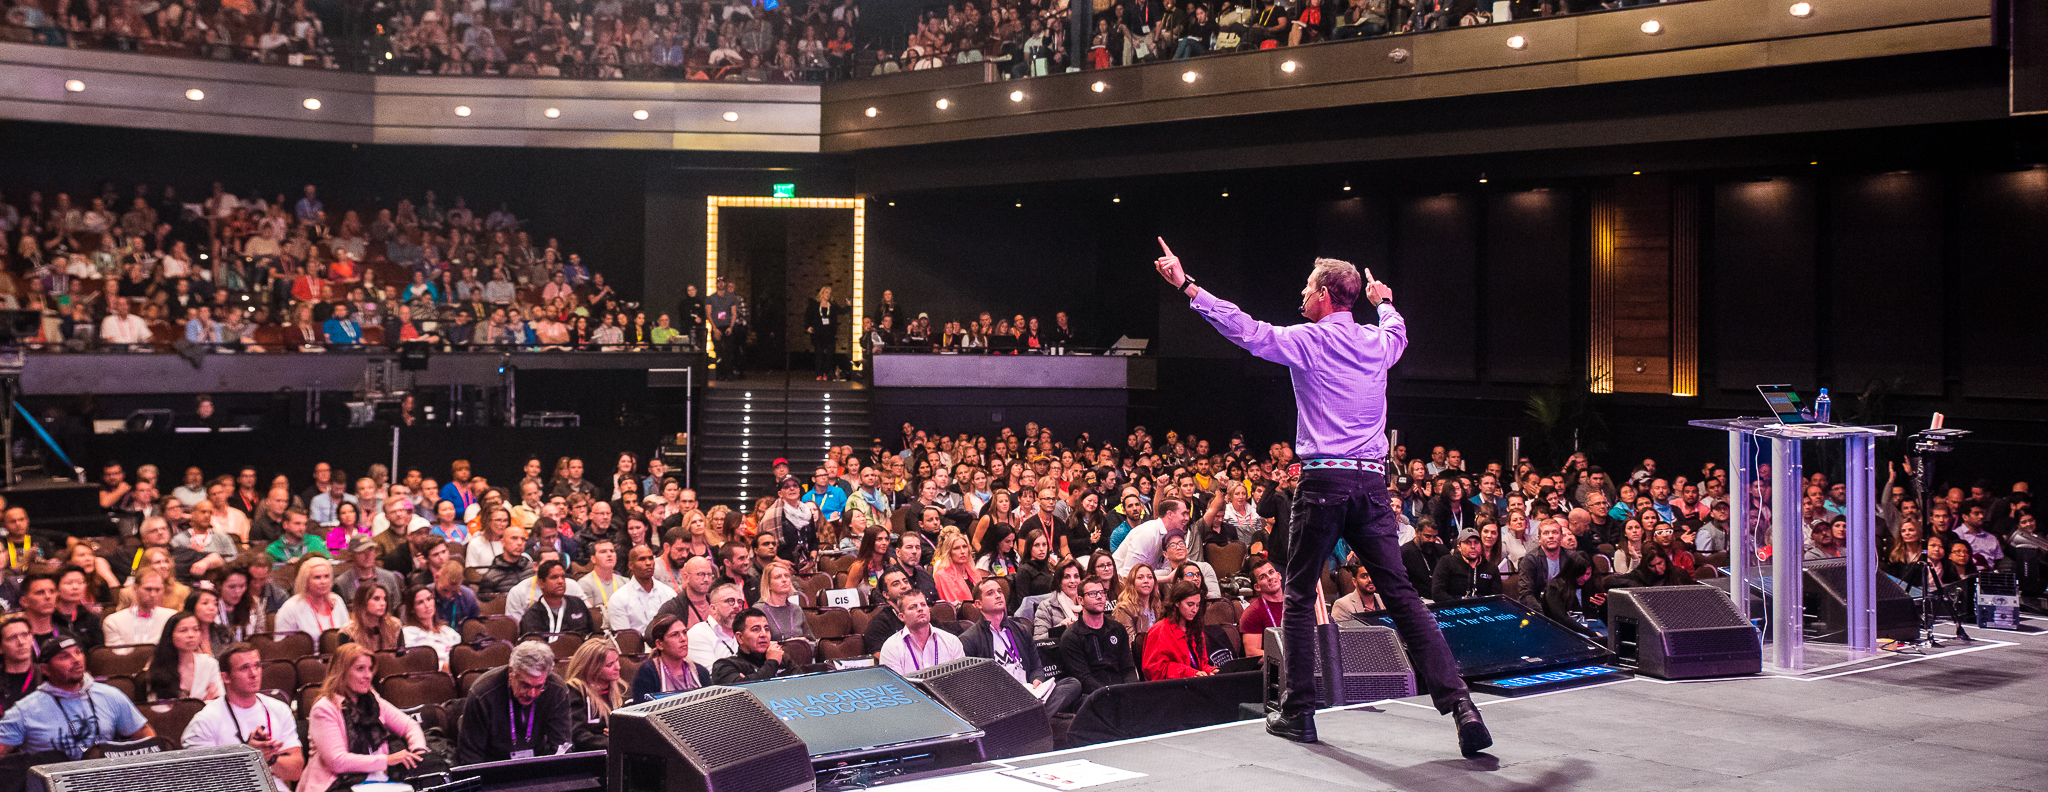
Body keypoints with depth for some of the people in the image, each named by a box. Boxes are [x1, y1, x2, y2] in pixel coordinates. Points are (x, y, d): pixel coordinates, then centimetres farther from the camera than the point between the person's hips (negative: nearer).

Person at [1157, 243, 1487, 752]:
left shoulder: (1307, 340, -4)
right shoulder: (1378, 342, 12)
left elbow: (1245, 329, -11)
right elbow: (1398, 333, 36)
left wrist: (1186, 285, -7)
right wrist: (1385, 303, 57)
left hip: (1324, 481, -4)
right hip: (1372, 481, 5)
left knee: (1299, 597, 7)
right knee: (1401, 594, 2)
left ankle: (1298, 713, 9)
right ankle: (1458, 702, -8)